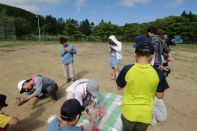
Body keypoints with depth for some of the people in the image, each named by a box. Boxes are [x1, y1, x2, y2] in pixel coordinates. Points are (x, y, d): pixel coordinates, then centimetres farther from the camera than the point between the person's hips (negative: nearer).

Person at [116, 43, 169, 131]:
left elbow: (119, 87, -4)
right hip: (145, 114, 2)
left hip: (128, 111, -1)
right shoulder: (158, 73, -16)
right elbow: (160, 95, -5)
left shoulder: (127, 69, -19)